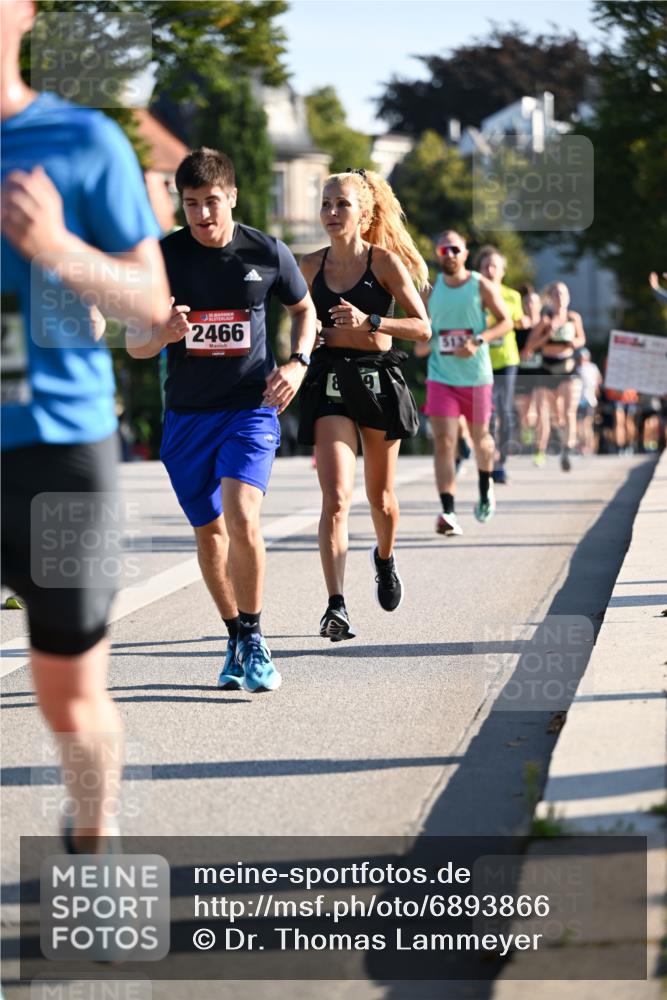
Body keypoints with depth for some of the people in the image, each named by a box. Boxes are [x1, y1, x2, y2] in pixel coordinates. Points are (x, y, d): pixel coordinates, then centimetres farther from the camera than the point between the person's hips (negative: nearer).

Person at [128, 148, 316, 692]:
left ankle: (254, 638, -4)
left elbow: (304, 308, 13)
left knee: (243, 521, -21)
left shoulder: (269, 254, -6)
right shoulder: (164, 256, -6)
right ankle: (236, 638, 29)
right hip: (186, 415, 2)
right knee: (209, 531, 11)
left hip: (251, 408, -2)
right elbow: (134, 347, -3)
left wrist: (298, 363, -5)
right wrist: (162, 334, -26)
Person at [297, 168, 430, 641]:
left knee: (380, 497, 14)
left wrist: (369, 321, -21)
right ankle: (337, 607, -22)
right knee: (336, 497, -16)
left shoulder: (385, 261, -5)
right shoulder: (312, 265, 4)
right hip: (329, 382, 1)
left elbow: (423, 328, -9)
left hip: (379, 379, -1)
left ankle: (385, 558, 48)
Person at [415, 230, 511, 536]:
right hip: (441, 376, 1)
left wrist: (479, 341, -18)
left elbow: (505, 321, -2)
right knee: (444, 442, -13)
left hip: (476, 376, -1)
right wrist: (421, 341, -2)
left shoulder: (482, 286, -4)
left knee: (479, 436, 16)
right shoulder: (430, 289, 4)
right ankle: (448, 513, -20)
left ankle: (485, 488, 46)